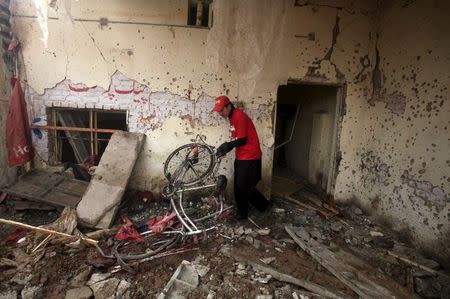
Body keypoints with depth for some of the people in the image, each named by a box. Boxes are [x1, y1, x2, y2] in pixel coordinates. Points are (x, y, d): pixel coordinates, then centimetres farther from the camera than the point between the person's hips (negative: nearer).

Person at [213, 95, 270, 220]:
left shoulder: (239, 116, -18)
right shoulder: (232, 117, 12)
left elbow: (242, 140, -19)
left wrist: (227, 146, -11)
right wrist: (225, 147, 0)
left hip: (250, 157, -9)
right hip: (240, 157, 9)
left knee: (246, 187, -2)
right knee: (238, 186, 11)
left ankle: (263, 205, 21)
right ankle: (242, 212, 24)